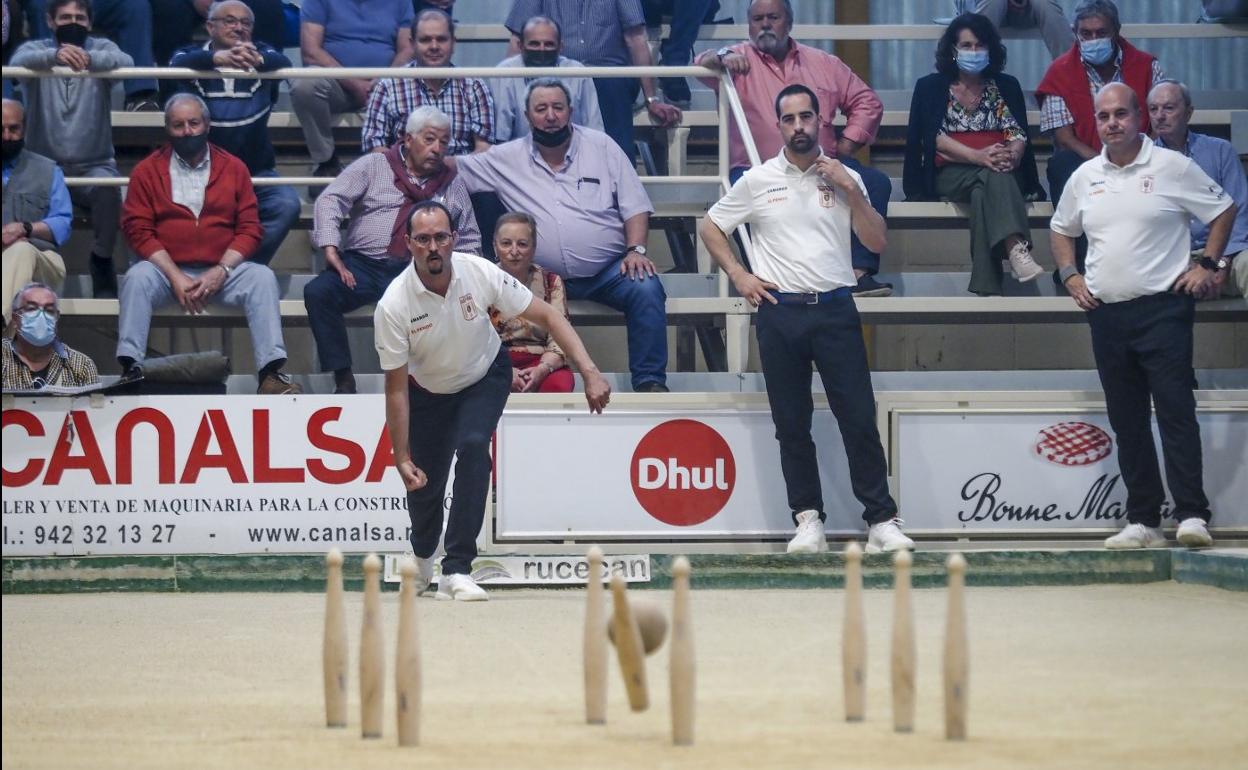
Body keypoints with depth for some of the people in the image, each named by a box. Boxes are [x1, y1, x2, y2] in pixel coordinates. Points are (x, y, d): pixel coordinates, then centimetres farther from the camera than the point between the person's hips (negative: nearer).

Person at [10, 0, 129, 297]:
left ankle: (102, 261, -10)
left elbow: (126, 62, -18)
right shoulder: (36, 49, 4)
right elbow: (18, 62, -21)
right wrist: (55, 55, -43)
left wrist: (89, 58, -41)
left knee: (108, 189, -32)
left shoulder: (101, 49, 5)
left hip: (94, 164, 0)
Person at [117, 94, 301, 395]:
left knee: (262, 277, -24)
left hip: (221, 271, 1)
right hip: (167, 270, -1)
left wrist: (220, 272, -12)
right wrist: (176, 277, -14)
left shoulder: (233, 169, 9)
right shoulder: (147, 172, 6)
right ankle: (131, 368, -36)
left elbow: (249, 230, 5)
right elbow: (139, 231, -2)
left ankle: (270, 373, -30)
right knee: (137, 277, -31)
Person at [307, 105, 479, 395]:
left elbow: (469, 242, 23)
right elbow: (330, 201, 1)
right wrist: (331, 250, -15)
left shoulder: (454, 185, 20)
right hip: (363, 264, -1)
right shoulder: (373, 166, 12)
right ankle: (343, 379, -25)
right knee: (318, 292, -29)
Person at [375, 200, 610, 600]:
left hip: (485, 377, 0)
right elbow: (396, 388, -22)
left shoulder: (480, 274, -28)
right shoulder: (393, 306, -30)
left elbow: (546, 315, -19)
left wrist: (589, 371, -28)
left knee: (472, 447, -27)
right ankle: (423, 555, 42)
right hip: (428, 389, 0)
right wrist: (401, 458, -24)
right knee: (424, 485, 2)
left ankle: (456, 570, -23)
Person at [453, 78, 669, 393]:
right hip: (544, 278, 0)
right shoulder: (508, 158, 10)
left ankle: (650, 381, -20)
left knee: (646, 290, -29)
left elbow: (634, 205, 6)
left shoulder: (601, 146, 9)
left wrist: (636, 250, -8)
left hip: (608, 270, 0)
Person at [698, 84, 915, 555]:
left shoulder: (844, 178, 7)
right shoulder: (758, 181, 6)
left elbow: (877, 242, 3)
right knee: (792, 424, 3)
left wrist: (852, 192, -7)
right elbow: (710, 228, 14)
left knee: (859, 419, -5)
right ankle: (808, 519, 10)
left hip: (835, 309, -1)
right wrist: (738, 276, 3)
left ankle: (882, 520, -3)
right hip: (780, 312, 1)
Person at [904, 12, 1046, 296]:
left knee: (984, 191, -36)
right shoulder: (931, 86, 9)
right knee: (992, 177, -36)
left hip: (1004, 174, 2)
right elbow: (935, 137, -6)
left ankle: (987, 285, -49)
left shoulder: (1006, 86, 16)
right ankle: (1016, 249, -60)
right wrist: (978, 157, -22)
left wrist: (1012, 155, -22)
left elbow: (1018, 132, 3)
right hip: (950, 174, -2)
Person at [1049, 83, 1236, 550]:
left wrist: (1207, 264, -3)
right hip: (1106, 312, 5)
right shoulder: (1085, 177, 11)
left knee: (1175, 410, -12)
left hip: (1162, 306, -5)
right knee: (1127, 423, 6)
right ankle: (1143, 520, 9)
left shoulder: (1173, 168, -3)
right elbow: (1061, 229, 25)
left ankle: (1192, 514, -15)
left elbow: (1223, 210, 5)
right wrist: (1070, 275, 11)